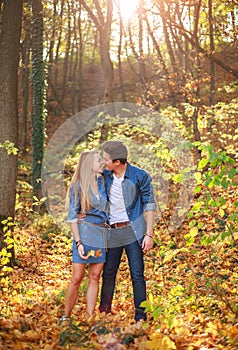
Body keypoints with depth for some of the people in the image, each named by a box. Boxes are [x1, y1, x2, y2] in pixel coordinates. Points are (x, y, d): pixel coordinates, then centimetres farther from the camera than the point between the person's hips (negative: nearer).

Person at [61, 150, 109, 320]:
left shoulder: (102, 181, 10)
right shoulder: (78, 185, -4)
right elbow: (73, 216, -6)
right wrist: (78, 242, -14)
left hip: (102, 233, 5)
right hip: (85, 232, -5)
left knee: (95, 277, 5)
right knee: (76, 278, -5)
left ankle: (90, 316, 10)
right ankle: (66, 316, 8)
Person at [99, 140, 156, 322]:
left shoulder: (140, 176, -7)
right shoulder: (104, 175, 6)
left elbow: (150, 205, -5)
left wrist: (149, 234, -10)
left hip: (132, 230, -4)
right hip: (112, 232, 4)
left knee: (137, 275, -2)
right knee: (108, 273, 9)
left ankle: (140, 316, 5)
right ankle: (104, 311, 23)